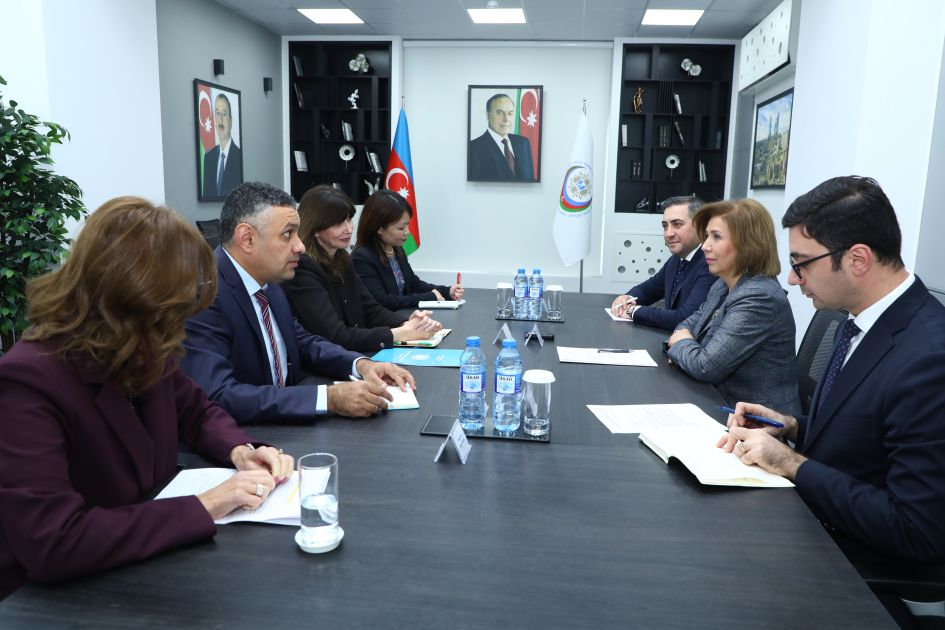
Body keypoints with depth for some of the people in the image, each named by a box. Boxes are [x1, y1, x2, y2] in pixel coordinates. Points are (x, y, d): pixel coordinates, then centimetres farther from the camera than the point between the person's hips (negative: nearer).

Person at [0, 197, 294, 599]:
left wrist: (239, 450, -9)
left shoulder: (144, 354, -4)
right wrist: (203, 507, -30)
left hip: (146, 566, 7)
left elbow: (196, 412, 13)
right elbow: (51, 545, -32)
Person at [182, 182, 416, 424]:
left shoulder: (266, 280, 2)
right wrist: (329, 398, -30)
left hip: (281, 425, 7)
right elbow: (219, 397, -29)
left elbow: (301, 341, 13)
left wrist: (361, 365, -4)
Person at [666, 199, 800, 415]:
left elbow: (706, 367, -23)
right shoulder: (722, 286, 6)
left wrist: (680, 344, -3)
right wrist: (685, 350, -2)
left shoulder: (759, 299, -21)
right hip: (722, 406, 8)